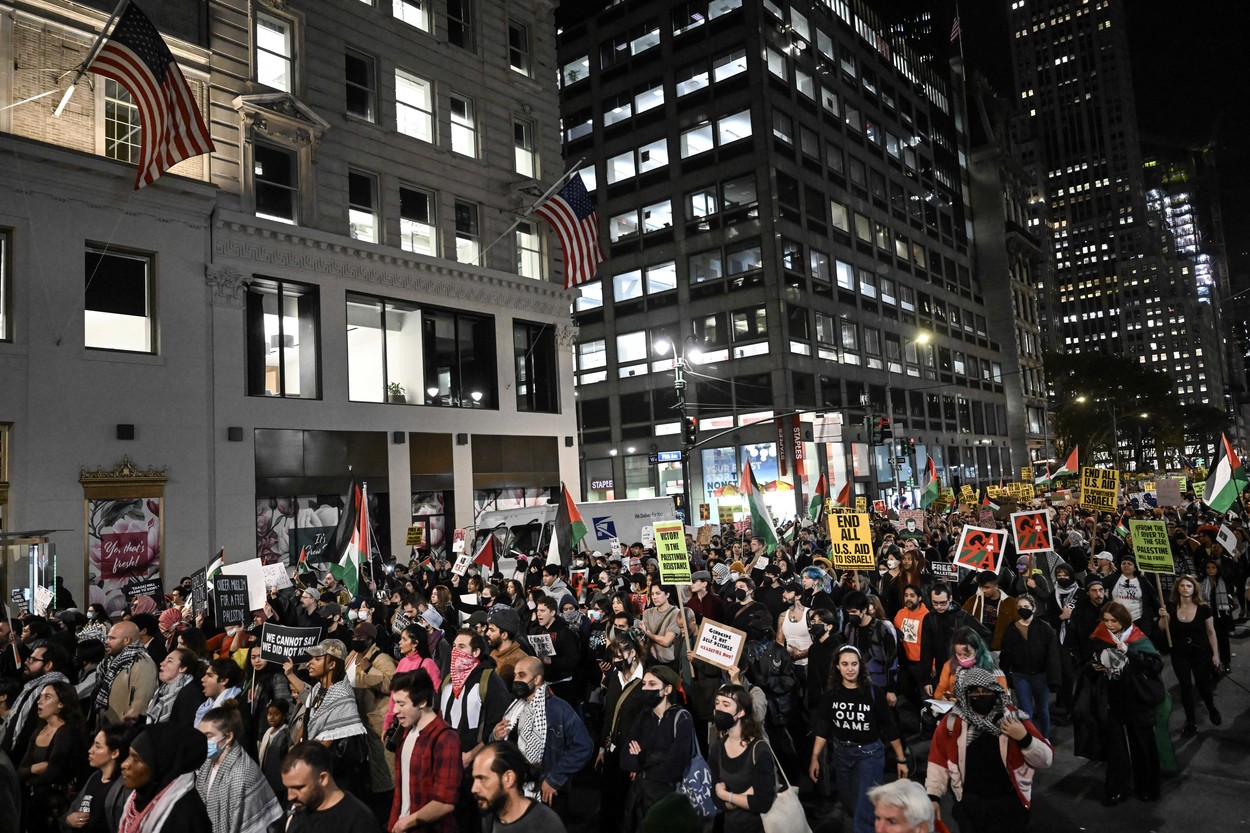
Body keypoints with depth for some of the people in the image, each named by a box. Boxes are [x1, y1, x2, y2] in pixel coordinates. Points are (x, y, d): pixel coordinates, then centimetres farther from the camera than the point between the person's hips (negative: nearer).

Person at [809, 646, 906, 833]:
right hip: (841, 753, 4)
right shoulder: (832, 693, -6)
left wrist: (901, 759, -5)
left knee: (863, 809, -7)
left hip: (869, 753, -4)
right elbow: (823, 728, 1)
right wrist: (815, 758, -3)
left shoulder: (872, 692, -15)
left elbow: (890, 727, -8)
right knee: (850, 804, 19)